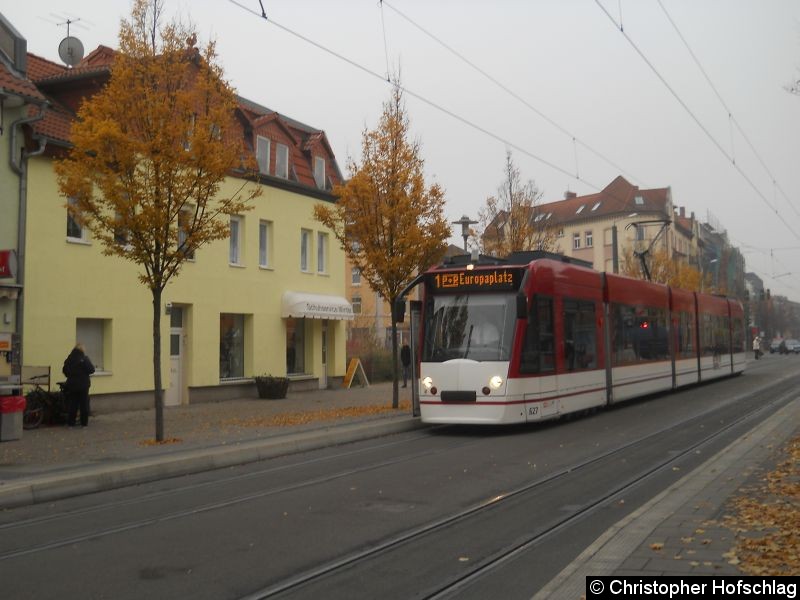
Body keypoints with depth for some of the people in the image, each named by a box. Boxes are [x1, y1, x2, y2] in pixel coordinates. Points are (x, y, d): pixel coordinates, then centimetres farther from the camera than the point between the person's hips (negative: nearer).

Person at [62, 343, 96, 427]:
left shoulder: (69, 359, -2)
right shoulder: (84, 359, -14)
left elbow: (64, 370, 5)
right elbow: (91, 369, -14)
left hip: (72, 385, 3)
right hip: (83, 385, -3)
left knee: (72, 404, 10)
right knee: (84, 404, 6)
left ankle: (71, 422, 12)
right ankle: (84, 422, 8)